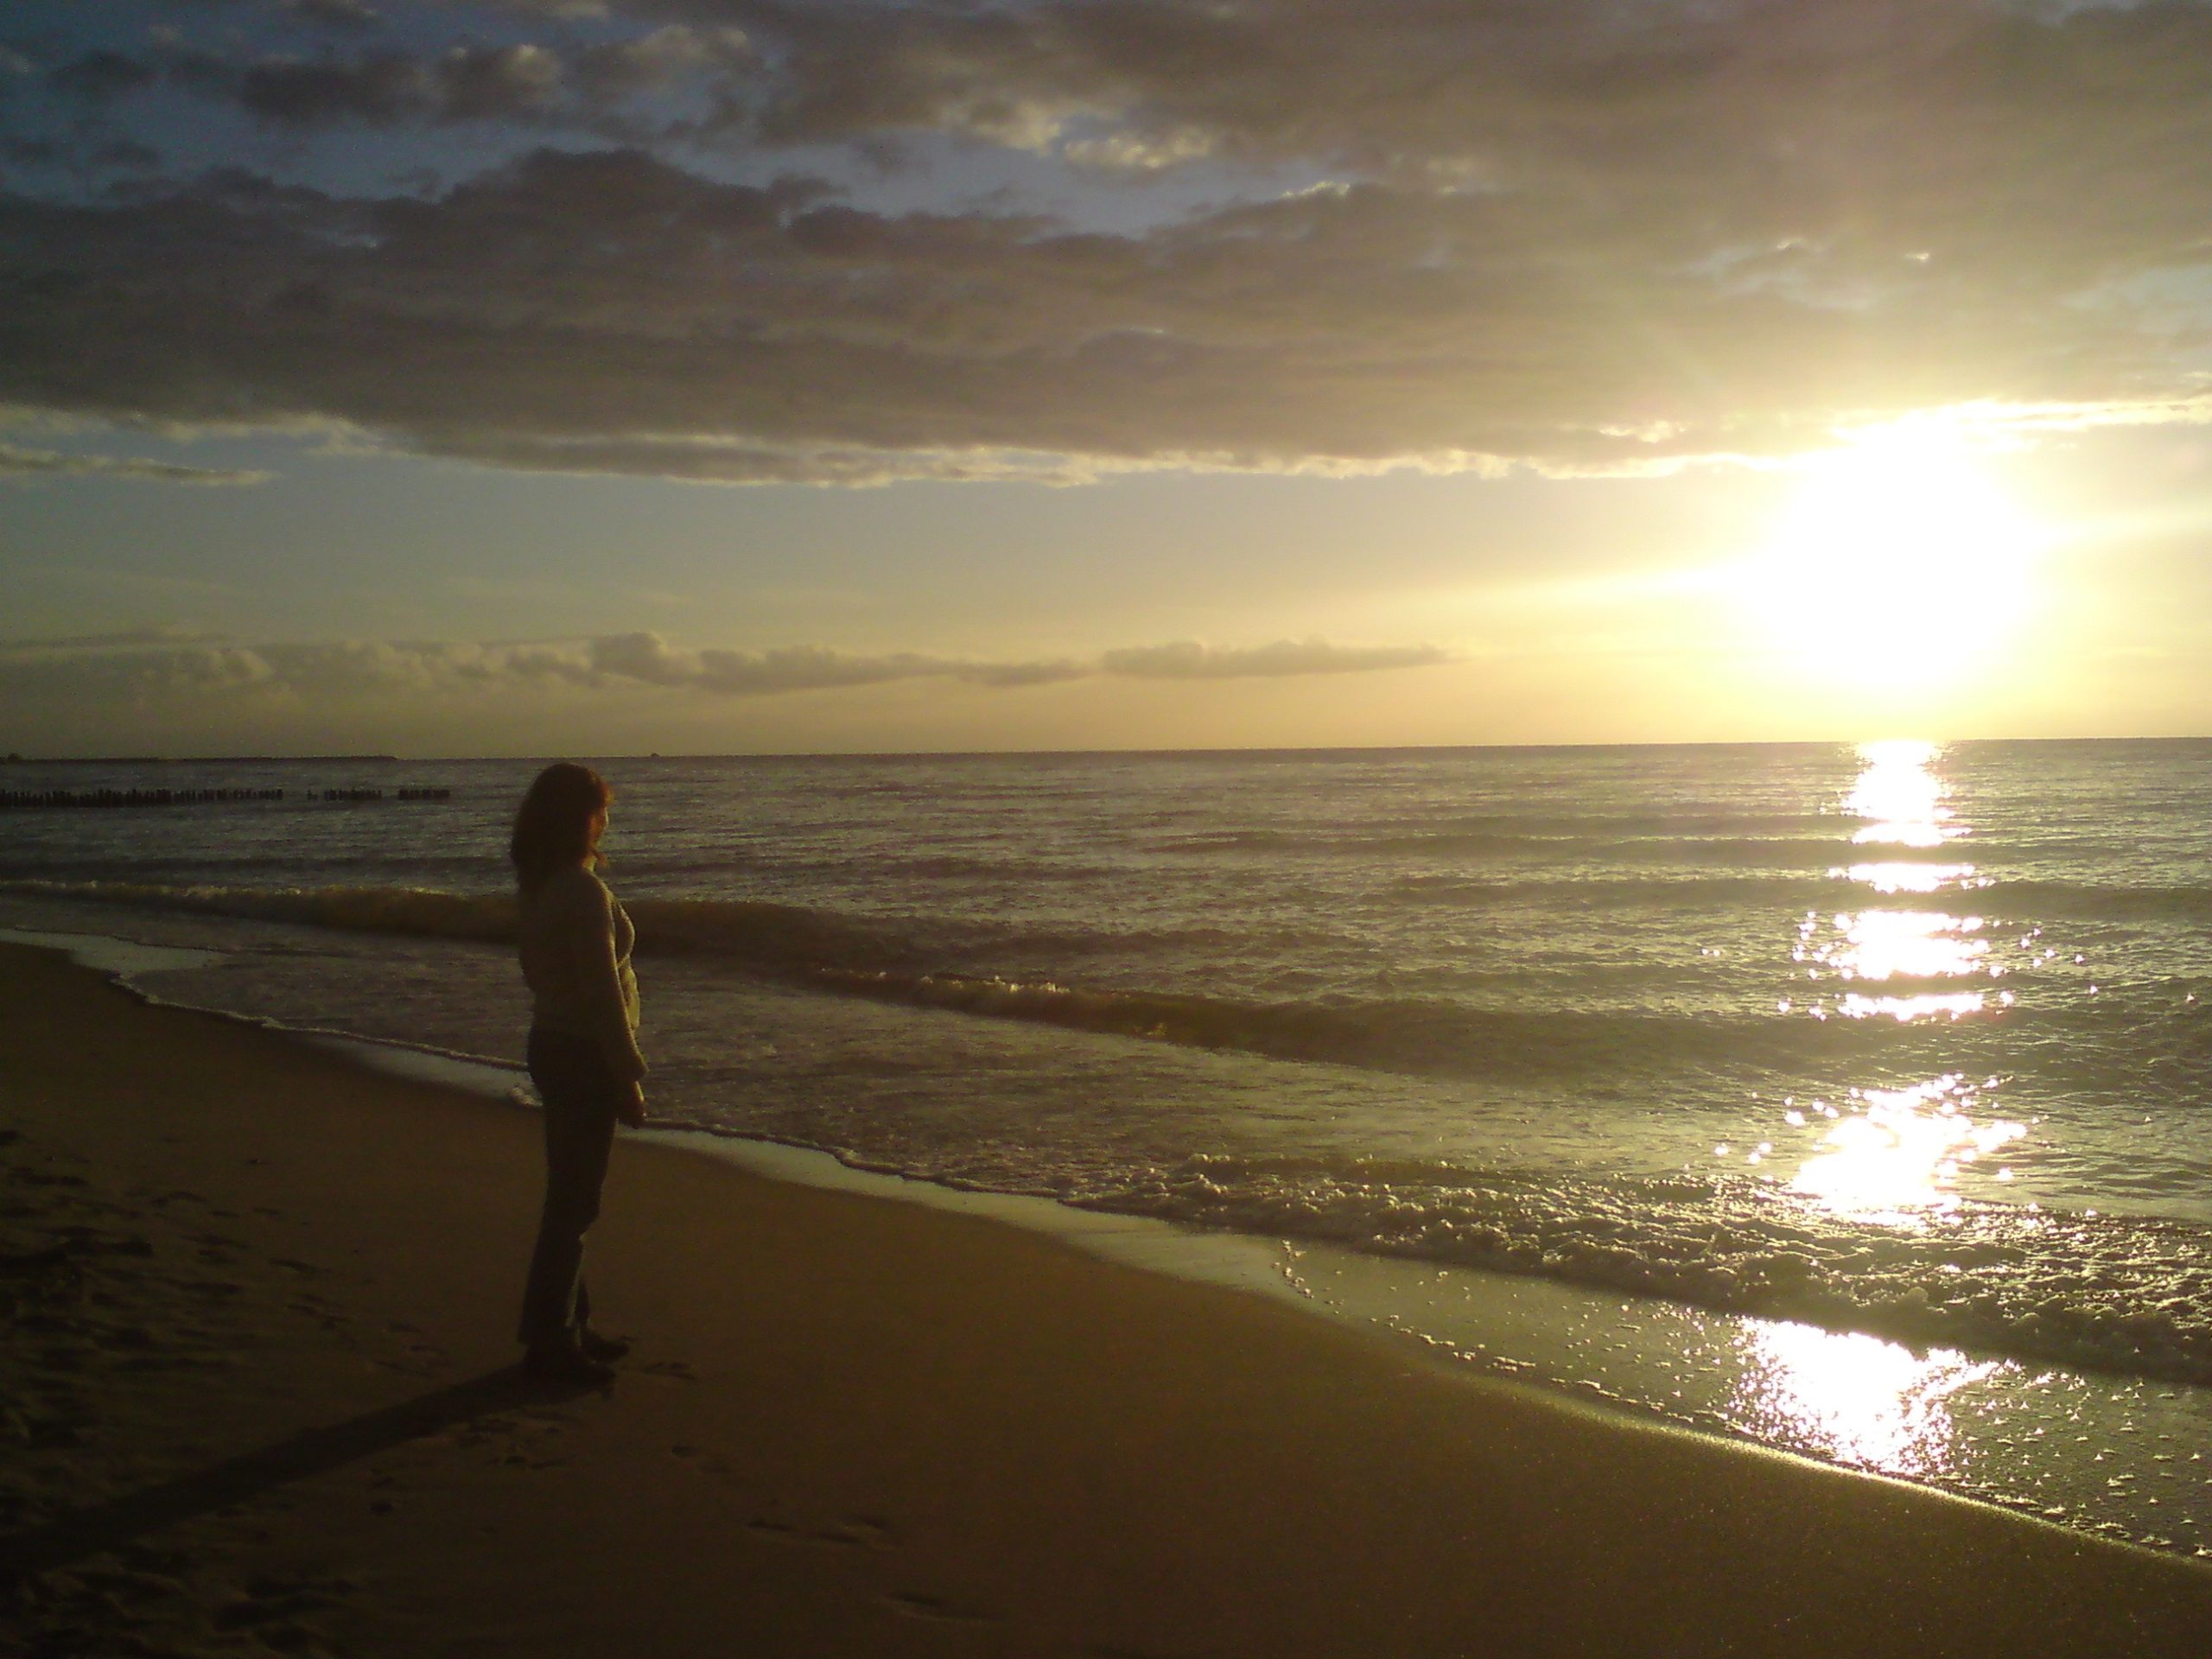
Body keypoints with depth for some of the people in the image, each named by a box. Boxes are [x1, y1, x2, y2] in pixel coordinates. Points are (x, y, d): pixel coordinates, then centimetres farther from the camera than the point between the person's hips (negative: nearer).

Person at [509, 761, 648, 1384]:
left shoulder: (539, 886, 9)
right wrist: (628, 1078, -15)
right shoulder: (584, 892, -20)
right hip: (582, 1054, -10)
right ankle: (550, 1340, 6)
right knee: (572, 1202, -1)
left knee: (570, 1197, 18)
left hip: (552, 1045, 10)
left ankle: (567, 1325, 28)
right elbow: (603, 994, -21)